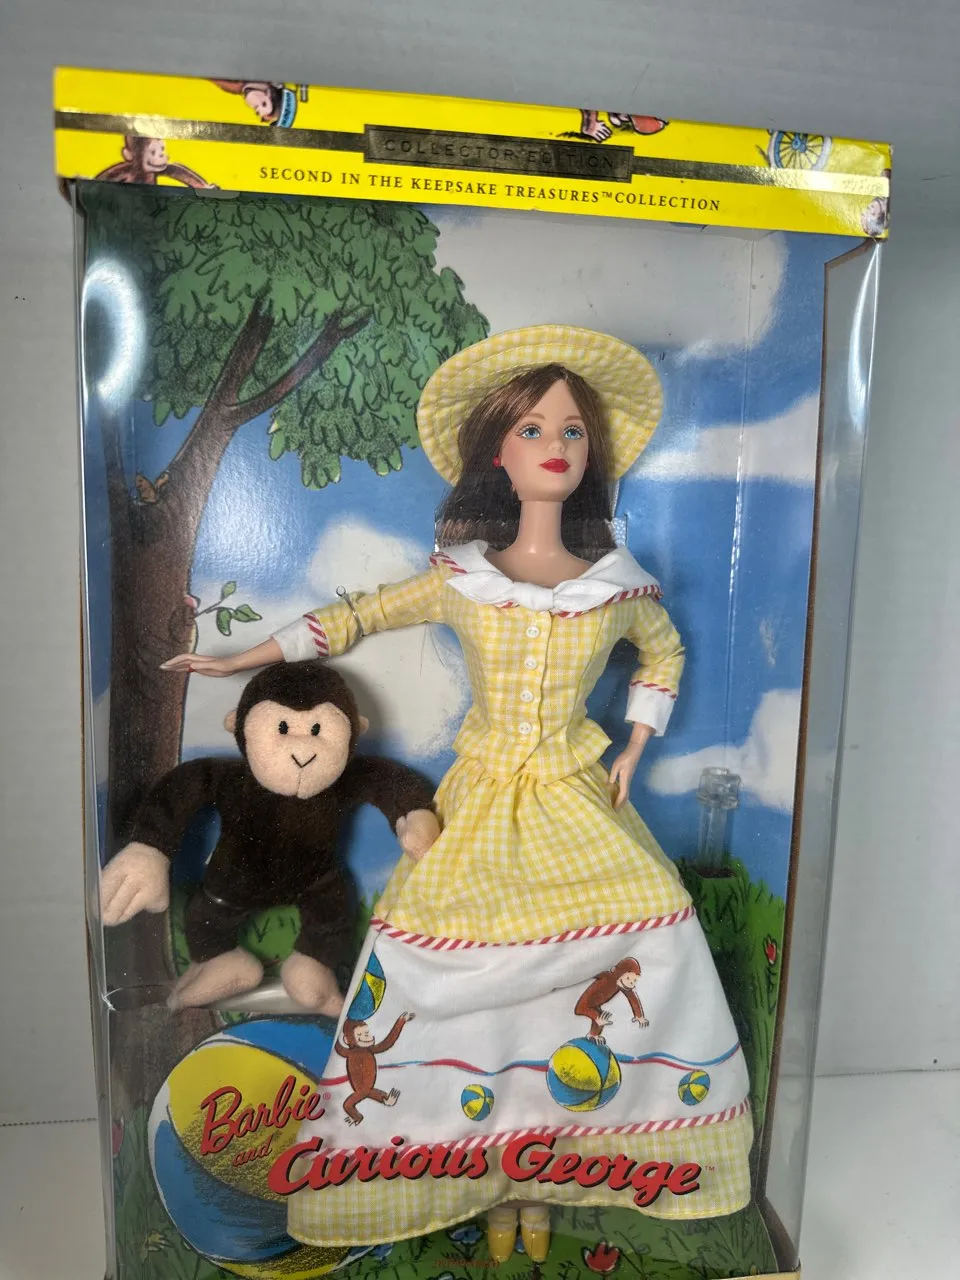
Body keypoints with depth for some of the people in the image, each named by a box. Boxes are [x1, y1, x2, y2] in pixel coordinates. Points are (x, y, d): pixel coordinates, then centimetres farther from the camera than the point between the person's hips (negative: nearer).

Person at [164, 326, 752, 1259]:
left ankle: (545, 1170, 11)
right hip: (484, 804, -1)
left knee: (651, 947, -9)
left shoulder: (616, 582, -1)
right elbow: (355, 618, 5)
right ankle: (494, 1176, 19)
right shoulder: (459, 579, -3)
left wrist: (633, 752, 7)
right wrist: (239, 661, 6)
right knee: (453, 968, -7)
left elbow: (664, 652, 17)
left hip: (580, 800, 1)